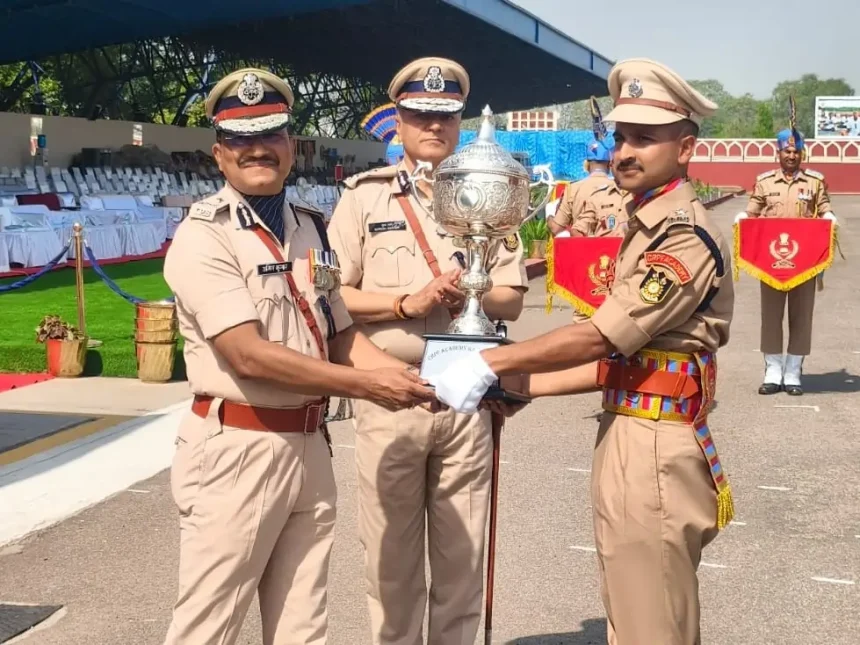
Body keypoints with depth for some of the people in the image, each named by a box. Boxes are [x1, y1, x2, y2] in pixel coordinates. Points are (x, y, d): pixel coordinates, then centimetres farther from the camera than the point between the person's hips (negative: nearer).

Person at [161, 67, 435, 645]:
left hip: (310, 446, 7)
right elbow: (249, 355, -21)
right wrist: (363, 384, -21)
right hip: (237, 451, -7)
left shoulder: (311, 229, 12)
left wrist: (409, 378, -4)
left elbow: (342, 336, 14)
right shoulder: (203, 236, -11)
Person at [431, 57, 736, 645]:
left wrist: (491, 364, -14)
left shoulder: (686, 236, -16)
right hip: (631, 440, 10)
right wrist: (525, 387, 10)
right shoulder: (650, 228, 16)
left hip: (652, 449, -10)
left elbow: (598, 338, -21)